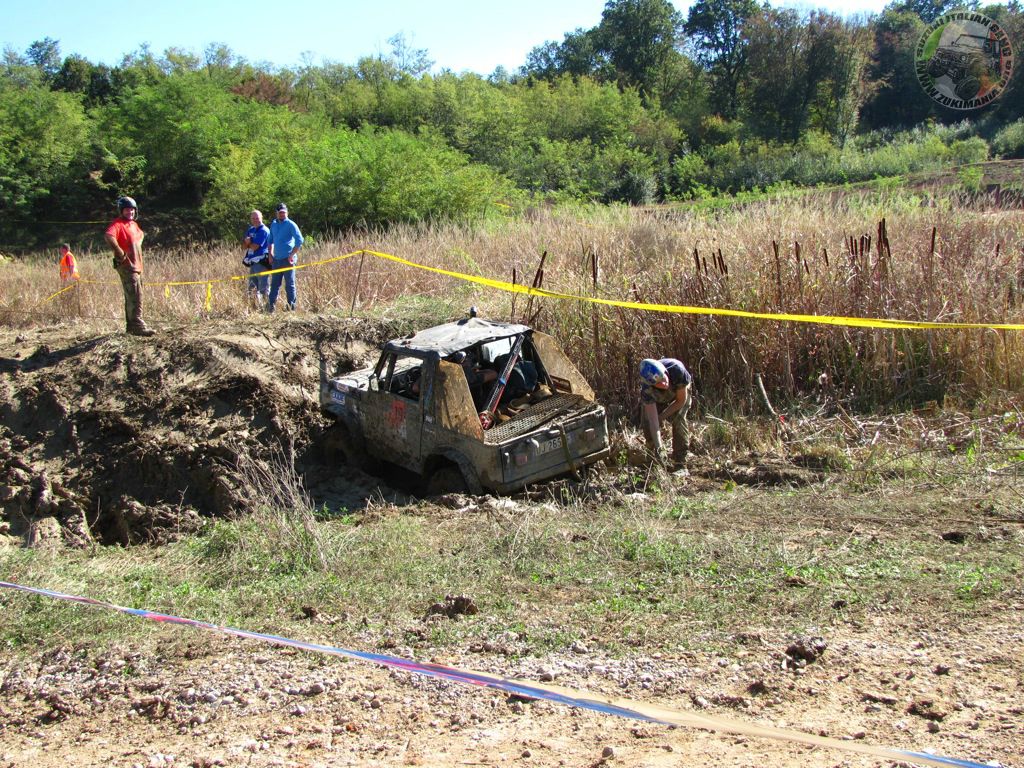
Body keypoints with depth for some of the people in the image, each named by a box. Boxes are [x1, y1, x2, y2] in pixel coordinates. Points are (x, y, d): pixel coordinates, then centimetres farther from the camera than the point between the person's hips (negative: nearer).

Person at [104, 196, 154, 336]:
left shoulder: (134, 224, 16)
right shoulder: (118, 224, -11)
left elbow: (140, 235, 38)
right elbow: (109, 236, -31)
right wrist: (121, 254, -26)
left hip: (137, 266, 9)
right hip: (127, 266, -9)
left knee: (131, 298, 14)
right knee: (135, 296, -14)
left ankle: (131, 325, 22)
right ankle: (138, 326, -15)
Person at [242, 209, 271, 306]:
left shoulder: (263, 230, -9)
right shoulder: (250, 230, 17)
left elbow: (255, 247, -14)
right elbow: (245, 246, 13)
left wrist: (248, 243, 5)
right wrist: (247, 242, -9)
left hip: (261, 262, -9)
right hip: (252, 262, 9)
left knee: (264, 287, -8)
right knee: (252, 288, 13)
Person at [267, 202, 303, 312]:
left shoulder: (291, 225, -6)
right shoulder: (273, 224, 13)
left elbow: (299, 240, -12)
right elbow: (271, 240, 24)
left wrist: (292, 255, -14)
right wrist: (270, 254, 14)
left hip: (287, 259, -6)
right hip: (276, 259, 6)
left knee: (290, 284, -2)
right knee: (274, 283, 9)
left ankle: (291, 307, 3)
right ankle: (270, 306, 13)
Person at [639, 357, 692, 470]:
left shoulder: (677, 370, -43)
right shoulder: (646, 389, -40)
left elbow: (681, 400, -27)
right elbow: (653, 420, -38)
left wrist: (662, 416, -23)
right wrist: (658, 448, -44)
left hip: (680, 391, -1)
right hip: (657, 398, 1)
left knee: (678, 419, -22)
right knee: (648, 423, -12)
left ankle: (680, 464, -15)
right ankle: (660, 461, 11)